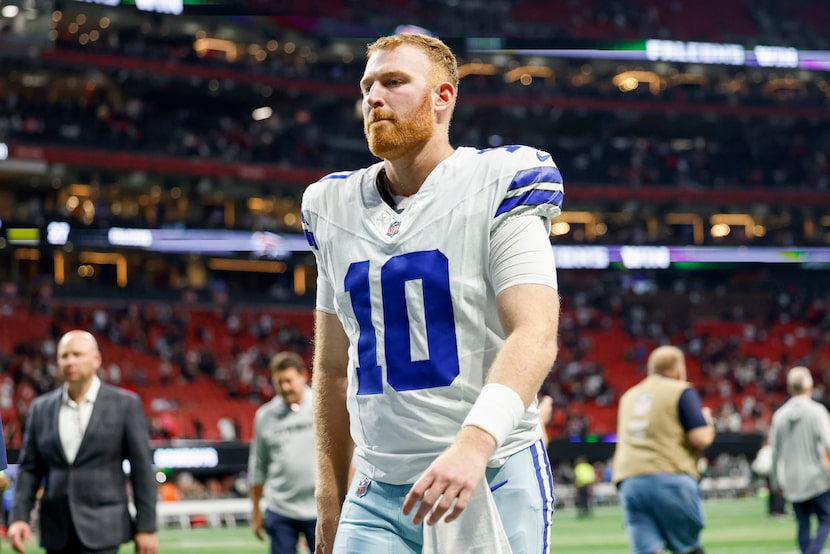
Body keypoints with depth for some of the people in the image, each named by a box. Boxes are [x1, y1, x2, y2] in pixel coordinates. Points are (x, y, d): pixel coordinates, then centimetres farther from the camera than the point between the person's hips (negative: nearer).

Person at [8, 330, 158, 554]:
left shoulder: (125, 404, -1)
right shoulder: (41, 408, 9)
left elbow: (142, 468, -2)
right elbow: (29, 468, 9)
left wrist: (146, 527, -5)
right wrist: (19, 517, -5)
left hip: (101, 531, -4)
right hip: (57, 532, 4)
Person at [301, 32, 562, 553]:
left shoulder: (496, 188, -6)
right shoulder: (336, 208, 10)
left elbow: (535, 336, -18)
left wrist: (473, 444, -32)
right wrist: (330, 500, 17)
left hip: (494, 479, -4)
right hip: (378, 491, 4)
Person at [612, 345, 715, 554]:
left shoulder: (629, 396, 23)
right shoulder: (681, 391, 4)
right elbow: (700, 438, -5)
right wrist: (708, 421, 16)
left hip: (629, 482, 4)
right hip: (671, 478, -4)